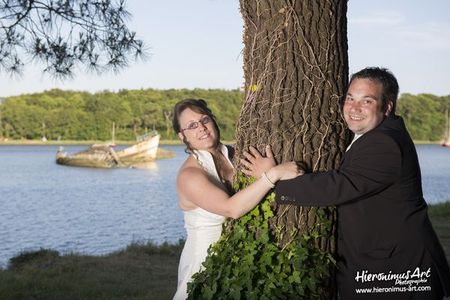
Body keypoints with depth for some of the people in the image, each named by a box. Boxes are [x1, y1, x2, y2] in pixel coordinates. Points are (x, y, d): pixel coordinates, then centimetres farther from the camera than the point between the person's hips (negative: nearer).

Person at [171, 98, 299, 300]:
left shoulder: (234, 154, -2)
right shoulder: (188, 175, -21)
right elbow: (231, 209, -34)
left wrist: (262, 172, -21)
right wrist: (271, 174, -37)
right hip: (205, 259, -5)